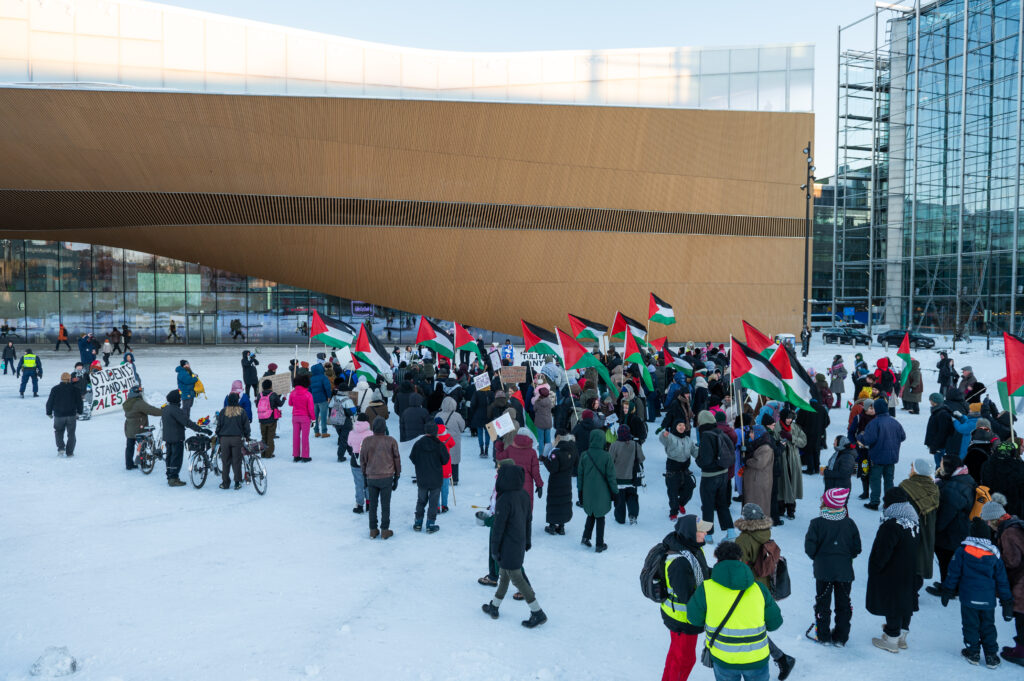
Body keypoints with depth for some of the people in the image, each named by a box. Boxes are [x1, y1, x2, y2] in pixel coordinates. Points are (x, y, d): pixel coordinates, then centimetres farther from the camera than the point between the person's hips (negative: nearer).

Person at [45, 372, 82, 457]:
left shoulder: (55, 389, -3)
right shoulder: (74, 389, -3)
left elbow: (50, 402, 0)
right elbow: (79, 401, 1)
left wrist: (49, 413, 14)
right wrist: (79, 412, 14)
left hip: (59, 416, 0)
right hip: (71, 415, 0)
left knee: (59, 432, 19)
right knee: (71, 434, 8)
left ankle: (61, 448, 1)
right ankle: (69, 452, 6)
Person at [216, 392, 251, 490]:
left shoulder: (223, 411, -1)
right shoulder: (242, 412, -1)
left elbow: (219, 426, 4)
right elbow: (246, 426, 3)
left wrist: (218, 438, 15)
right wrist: (247, 437, 16)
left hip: (224, 439, 0)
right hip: (237, 439, 0)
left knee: (225, 461, 8)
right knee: (237, 461, 5)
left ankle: (225, 483, 11)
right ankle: (237, 482, 6)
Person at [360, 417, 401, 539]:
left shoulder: (366, 441, -3)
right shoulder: (391, 441, -5)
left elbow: (362, 460, 4)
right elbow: (397, 459, 1)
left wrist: (365, 476, 16)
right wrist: (397, 476, 11)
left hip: (371, 478, 1)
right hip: (387, 477, -1)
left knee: (372, 505, 12)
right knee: (385, 505, 6)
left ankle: (373, 530, 17)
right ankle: (385, 531, 10)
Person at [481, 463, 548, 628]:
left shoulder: (504, 500, -25)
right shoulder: (524, 495, -1)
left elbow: (498, 526, -20)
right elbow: (528, 520, 10)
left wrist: (494, 548, -10)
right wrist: (527, 541, 21)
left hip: (508, 547, -8)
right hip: (520, 545, 8)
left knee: (516, 578, 2)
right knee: (504, 575, 20)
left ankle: (538, 613, 6)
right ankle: (494, 607, 34)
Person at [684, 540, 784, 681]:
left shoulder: (706, 588, -12)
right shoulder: (759, 588, -8)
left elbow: (694, 619, -2)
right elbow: (774, 622, -1)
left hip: (723, 659, 0)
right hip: (757, 659, 1)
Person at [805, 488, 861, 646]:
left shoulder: (817, 523, -13)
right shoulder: (849, 523, -4)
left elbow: (810, 548, -13)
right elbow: (857, 548, 1)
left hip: (823, 570, -2)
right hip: (845, 571, 2)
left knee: (823, 603, 12)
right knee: (843, 603, 14)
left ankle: (823, 636, 19)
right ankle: (841, 638, 19)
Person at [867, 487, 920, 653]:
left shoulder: (891, 526, -27)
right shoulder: (912, 522, 1)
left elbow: (882, 554, -24)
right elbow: (913, 549, 13)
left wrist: (874, 569, -9)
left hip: (892, 575, -9)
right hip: (908, 575, 9)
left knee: (891, 604, 3)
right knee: (905, 602, 19)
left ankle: (891, 640, 14)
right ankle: (902, 636, 34)